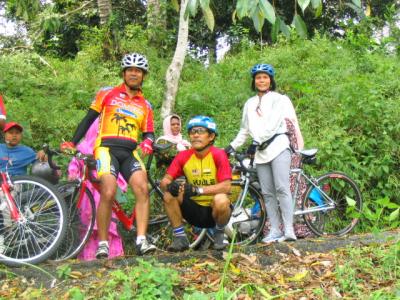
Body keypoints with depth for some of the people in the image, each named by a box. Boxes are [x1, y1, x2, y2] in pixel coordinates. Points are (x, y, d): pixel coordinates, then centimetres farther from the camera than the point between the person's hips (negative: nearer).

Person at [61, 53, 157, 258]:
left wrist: (147, 142, -8)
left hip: (130, 152, 3)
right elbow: (89, 119, 10)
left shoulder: (145, 106, 19)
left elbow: (148, 133, 16)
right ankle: (102, 244, -11)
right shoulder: (107, 94, 11)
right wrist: (72, 143, 1)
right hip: (107, 147, -3)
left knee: (143, 189, -22)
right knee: (109, 192, -22)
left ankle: (141, 241, -21)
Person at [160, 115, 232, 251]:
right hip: (195, 210, 3)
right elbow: (165, 181, -8)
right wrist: (170, 185, -33)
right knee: (169, 194, -19)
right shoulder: (184, 156, -5)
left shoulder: (218, 155, -15)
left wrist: (198, 190, -34)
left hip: (214, 210, -3)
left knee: (221, 200, -35)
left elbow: (226, 187, -23)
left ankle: (219, 233, -3)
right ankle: (180, 237, -6)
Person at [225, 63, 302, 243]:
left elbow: (273, 124, -9)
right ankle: (275, 230, 2)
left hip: (277, 146, -5)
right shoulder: (249, 104, 20)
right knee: (267, 193, 1)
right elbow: (245, 130, 22)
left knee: (282, 188, -15)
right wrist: (233, 146, 11)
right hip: (260, 152, 5)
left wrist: (257, 142, -17)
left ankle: (289, 231, -16)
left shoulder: (278, 99, 4)